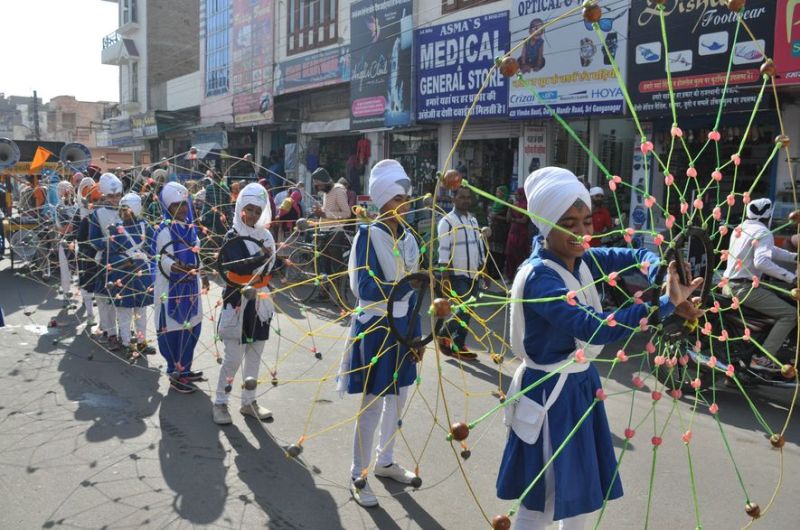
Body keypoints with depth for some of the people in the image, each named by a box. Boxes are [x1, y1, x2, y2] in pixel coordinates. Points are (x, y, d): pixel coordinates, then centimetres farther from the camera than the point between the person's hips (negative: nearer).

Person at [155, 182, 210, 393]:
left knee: (191, 327, 14)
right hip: (172, 286, -8)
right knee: (174, 329, 0)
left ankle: (184, 369, 29)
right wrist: (178, 267, -41)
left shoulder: (189, 226, 7)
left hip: (190, 284, 8)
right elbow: (163, 260, -23)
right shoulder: (166, 230, -16)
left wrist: (202, 275, 23)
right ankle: (175, 375, 11)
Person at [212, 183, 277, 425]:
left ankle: (249, 401, 23)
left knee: (255, 354, 12)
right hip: (237, 300, -5)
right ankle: (220, 403, 11)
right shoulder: (233, 236, -7)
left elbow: (270, 265, 8)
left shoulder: (265, 235, 10)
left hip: (260, 300, 6)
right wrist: (262, 257, -25)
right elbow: (239, 267, -21)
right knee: (234, 357, -4)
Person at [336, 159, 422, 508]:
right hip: (375, 326, -7)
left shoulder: (408, 237, 6)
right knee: (372, 403, 2)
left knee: (397, 398, 17)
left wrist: (414, 331, 9)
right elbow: (364, 288, -21)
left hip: (402, 325, 7)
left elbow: (411, 289, 10)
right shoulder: (368, 235, -14)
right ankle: (359, 476, 18)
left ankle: (384, 462, 36)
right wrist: (406, 284, -31)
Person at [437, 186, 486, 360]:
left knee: (467, 311, 10)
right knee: (465, 310, -12)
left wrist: (482, 269, 15)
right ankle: (444, 335, 8)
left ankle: (458, 345, 20)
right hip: (458, 274, -7)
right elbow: (443, 252, -15)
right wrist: (445, 278, -19)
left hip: (474, 274, 7)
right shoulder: (447, 221, -10)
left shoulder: (473, 219, 13)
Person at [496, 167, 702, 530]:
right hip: (551, 394, -8)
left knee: (581, 491, 23)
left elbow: (637, 256, 0)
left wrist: (667, 281, -21)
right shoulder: (538, 277, -27)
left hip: (582, 384, 8)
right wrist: (665, 304, -38)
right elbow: (595, 328, -37)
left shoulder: (580, 259, -2)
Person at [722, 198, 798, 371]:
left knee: (773, 297, 31)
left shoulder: (740, 228, 16)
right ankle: (762, 359, -15)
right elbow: (761, 262, -27)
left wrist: (794, 257, 18)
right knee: (790, 314, -11)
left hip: (728, 285, 10)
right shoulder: (763, 233, -11)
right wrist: (791, 277, -26)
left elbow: (769, 250, 24)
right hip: (744, 288, -10)